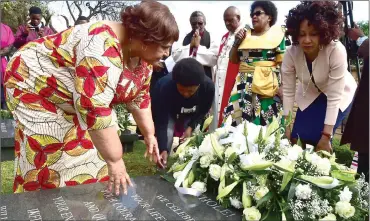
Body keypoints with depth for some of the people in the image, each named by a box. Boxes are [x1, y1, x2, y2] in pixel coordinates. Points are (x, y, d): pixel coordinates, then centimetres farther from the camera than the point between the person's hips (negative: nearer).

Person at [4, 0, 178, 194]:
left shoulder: (142, 55, -7)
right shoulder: (103, 47, -37)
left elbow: (139, 98, 5)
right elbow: (94, 111, -40)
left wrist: (149, 134, 4)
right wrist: (114, 161, -34)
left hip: (77, 99, 8)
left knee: (89, 154, 7)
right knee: (54, 163, -8)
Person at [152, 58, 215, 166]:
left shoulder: (208, 86, -35)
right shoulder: (165, 86, -43)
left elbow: (203, 111, -14)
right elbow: (161, 122, -39)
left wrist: (191, 127, -27)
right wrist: (163, 149, -46)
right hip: (169, 112, -2)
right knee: (167, 134, -20)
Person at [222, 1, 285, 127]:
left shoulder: (276, 35, 2)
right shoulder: (245, 34, 14)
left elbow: (282, 63, -2)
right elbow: (233, 60, 17)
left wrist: (282, 86, -12)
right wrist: (237, 41, 4)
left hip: (266, 84, -4)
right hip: (244, 84, 4)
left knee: (264, 122, -5)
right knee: (236, 118, 0)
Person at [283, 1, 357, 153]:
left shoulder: (337, 51, -34)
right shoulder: (291, 53, -25)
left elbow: (334, 96, -31)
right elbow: (288, 91, -18)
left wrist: (326, 135, -30)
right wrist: (287, 124, -18)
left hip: (339, 95, -3)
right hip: (310, 95, 3)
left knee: (316, 138, -14)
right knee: (299, 137, -4)